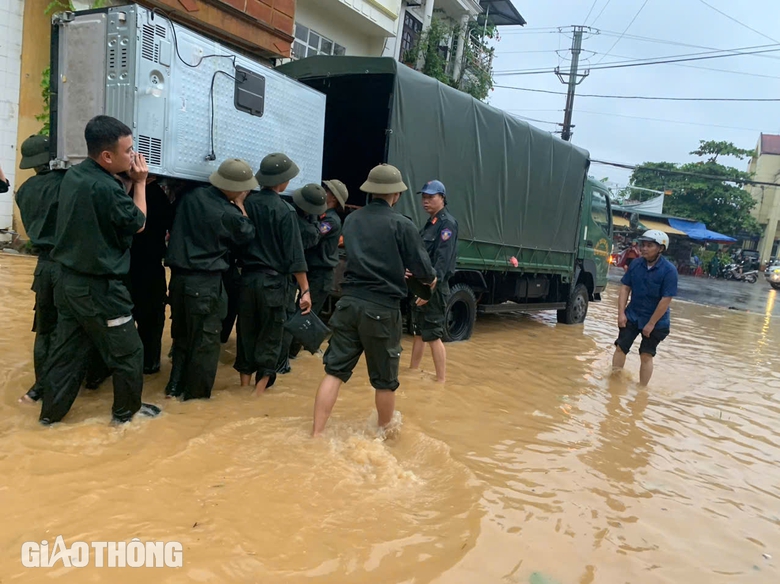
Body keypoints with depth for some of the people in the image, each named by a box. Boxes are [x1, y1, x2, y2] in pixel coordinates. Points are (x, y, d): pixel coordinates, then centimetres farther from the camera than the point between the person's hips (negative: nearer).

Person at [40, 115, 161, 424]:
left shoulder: (74, 175, 2)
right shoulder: (106, 188, -25)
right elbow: (138, 224, -9)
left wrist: (130, 181, 3)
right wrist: (140, 183, -2)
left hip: (68, 281, 9)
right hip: (99, 289, -8)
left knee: (66, 350, 19)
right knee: (128, 352, 9)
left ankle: (51, 412, 30)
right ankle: (127, 410, 25)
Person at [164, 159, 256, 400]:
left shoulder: (192, 195, 2)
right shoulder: (229, 214, -14)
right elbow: (247, 236, 3)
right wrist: (239, 206, 7)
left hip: (180, 275, 7)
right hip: (206, 282, -6)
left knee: (182, 335, 20)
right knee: (206, 339, 8)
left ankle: (175, 387, 28)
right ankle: (196, 393, 17)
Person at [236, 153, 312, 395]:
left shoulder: (246, 203, 1)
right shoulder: (285, 210, -11)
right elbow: (294, 255, -13)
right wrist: (305, 290, -10)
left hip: (247, 278, 4)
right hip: (273, 281, -4)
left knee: (246, 334, 14)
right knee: (269, 339, 6)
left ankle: (245, 387, 23)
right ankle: (259, 392, 9)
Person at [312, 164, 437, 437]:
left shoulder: (351, 219, 10)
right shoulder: (402, 225, -8)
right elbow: (422, 268, -5)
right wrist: (430, 279, 19)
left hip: (349, 302, 5)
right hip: (382, 308, -4)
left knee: (334, 371, 8)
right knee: (385, 380, 13)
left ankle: (316, 435, 5)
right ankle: (383, 433, 31)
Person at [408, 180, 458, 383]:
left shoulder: (447, 223, -13)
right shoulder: (430, 223, 16)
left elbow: (443, 259, -22)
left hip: (434, 289, -9)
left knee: (433, 335, -5)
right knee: (418, 332, 17)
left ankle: (441, 380, 3)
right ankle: (412, 372, 28)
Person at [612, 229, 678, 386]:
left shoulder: (669, 270, -18)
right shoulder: (636, 264, -6)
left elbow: (666, 300, -18)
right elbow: (625, 288, 1)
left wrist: (651, 324, -17)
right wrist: (621, 313, -6)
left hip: (655, 321, -4)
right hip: (632, 316, 4)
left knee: (646, 355, 3)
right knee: (620, 348, 5)